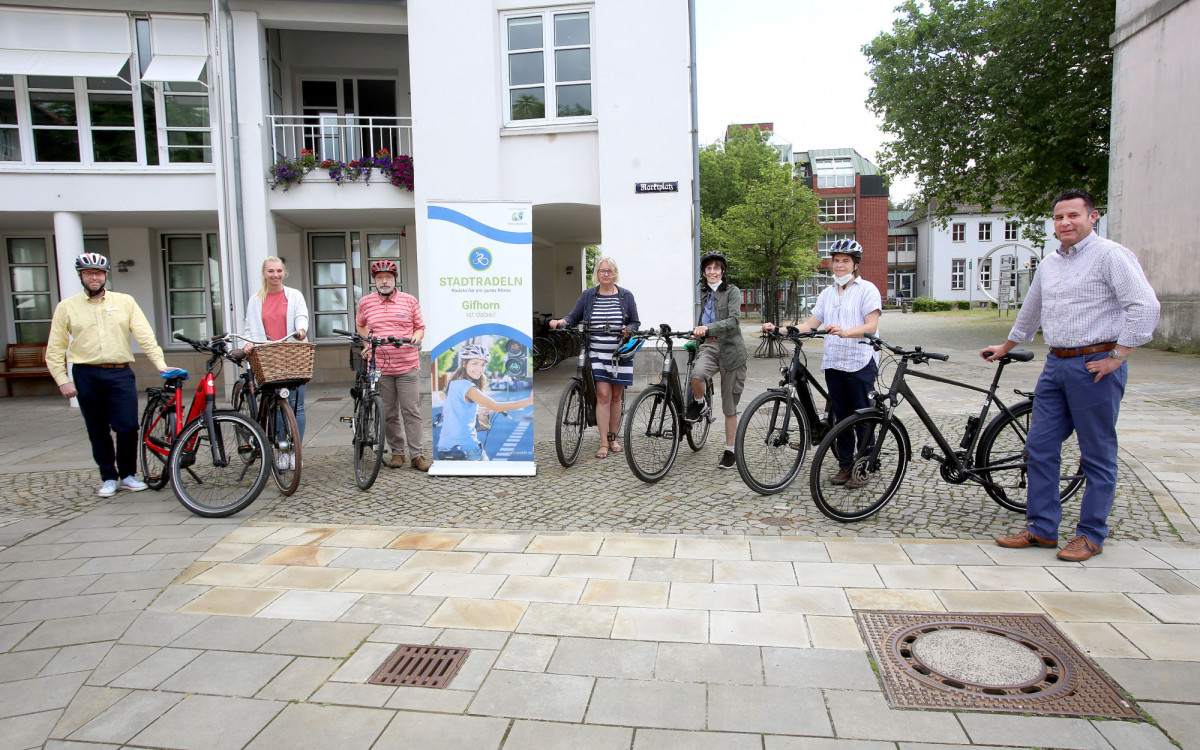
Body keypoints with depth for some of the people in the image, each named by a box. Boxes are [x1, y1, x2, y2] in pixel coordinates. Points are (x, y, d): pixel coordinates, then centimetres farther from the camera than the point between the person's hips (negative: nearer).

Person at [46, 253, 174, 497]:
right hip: (86, 376, 1)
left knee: (128, 428, -5)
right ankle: (108, 477, 21)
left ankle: (127, 474, 14)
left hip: (121, 374, 0)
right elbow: (55, 349, 7)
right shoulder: (66, 307, 7)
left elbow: (145, 336, 0)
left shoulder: (125, 302, 7)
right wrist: (62, 381, -1)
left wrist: (160, 364, -11)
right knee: (98, 431, 7)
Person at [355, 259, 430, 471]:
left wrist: (417, 337, -6)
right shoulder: (366, 303, 9)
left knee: (411, 412, -2)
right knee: (389, 413, 6)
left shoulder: (410, 301, 8)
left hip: (408, 366, -1)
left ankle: (417, 455, 3)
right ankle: (397, 452, 18)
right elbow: (360, 325, 26)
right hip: (379, 367, 1)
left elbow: (420, 327, 14)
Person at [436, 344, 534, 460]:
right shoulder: (466, 386, -19)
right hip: (465, 447, -8)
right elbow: (495, 406, -25)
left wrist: (477, 411, 25)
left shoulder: (452, 384, 9)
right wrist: (529, 401, -28)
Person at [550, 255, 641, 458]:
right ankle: (603, 443, -3)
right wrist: (561, 321, -13)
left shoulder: (626, 296, 5)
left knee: (616, 397, 8)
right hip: (597, 354, -1)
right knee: (603, 395, -9)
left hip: (620, 355, 1)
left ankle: (613, 438, 23)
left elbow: (636, 322, 8)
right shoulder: (587, 295, 6)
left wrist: (628, 330, -14)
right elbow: (574, 316, 8)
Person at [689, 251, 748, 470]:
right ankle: (699, 405, -2)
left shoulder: (732, 291, -3)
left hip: (730, 349, -3)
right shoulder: (705, 294, 14)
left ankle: (730, 451, 13)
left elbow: (733, 321, -18)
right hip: (709, 346, 4)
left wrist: (708, 328, -31)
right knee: (697, 374, -33)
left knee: (729, 406, 2)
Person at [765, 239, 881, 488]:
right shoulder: (827, 294, 16)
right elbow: (810, 324, 13)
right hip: (833, 363, 5)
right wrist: (779, 330, 0)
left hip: (860, 363, -5)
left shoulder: (867, 289, -2)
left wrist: (845, 332, -32)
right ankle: (845, 465, 20)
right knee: (841, 417, 10)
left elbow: (871, 326, -13)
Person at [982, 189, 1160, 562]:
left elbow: (1146, 307, -16)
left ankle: (1091, 535, 14)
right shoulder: (1048, 263, 15)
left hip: (1095, 366, -7)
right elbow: (1030, 313, 29)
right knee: (1040, 446, 7)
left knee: (1098, 455, 3)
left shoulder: (1110, 255, -8)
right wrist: (1005, 347, 36)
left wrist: (1117, 357, -16)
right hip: (1056, 364, 8)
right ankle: (1041, 528, 17)